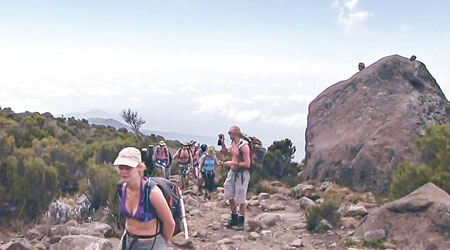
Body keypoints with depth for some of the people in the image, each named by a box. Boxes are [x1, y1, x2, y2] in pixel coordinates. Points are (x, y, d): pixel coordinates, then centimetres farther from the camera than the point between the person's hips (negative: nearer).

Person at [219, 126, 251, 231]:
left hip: (241, 174, -9)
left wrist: (232, 163, -20)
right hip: (232, 172, 9)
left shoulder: (244, 146, -20)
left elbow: (247, 164, -23)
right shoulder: (233, 144, 7)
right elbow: (225, 153, 27)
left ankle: (241, 222, 13)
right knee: (230, 196, 14)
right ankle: (234, 218, 28)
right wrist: (223, 143, 12)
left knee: (241, 199, 0)